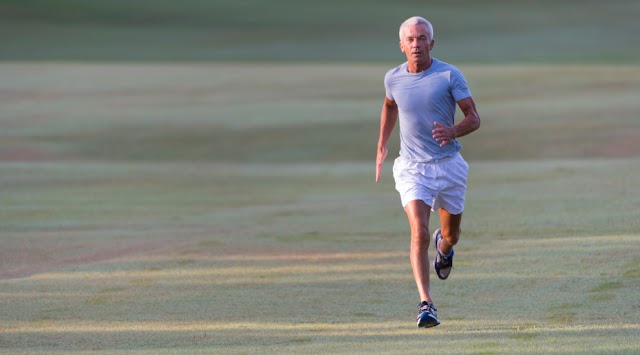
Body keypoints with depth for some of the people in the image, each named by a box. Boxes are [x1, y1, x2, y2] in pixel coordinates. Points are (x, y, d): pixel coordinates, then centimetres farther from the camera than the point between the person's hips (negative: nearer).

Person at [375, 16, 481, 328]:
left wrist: (453, 132, -30)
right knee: (419, 234, -19)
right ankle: (426, 305, -22)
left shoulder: (450, 75, -8)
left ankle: (444, 245, 55)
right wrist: (382, 146, 22)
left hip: (449, 165, 0)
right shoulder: (393, 78, 0)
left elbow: (474, 118, -9)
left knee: (451, 234, 15)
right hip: (412, 169, 0)